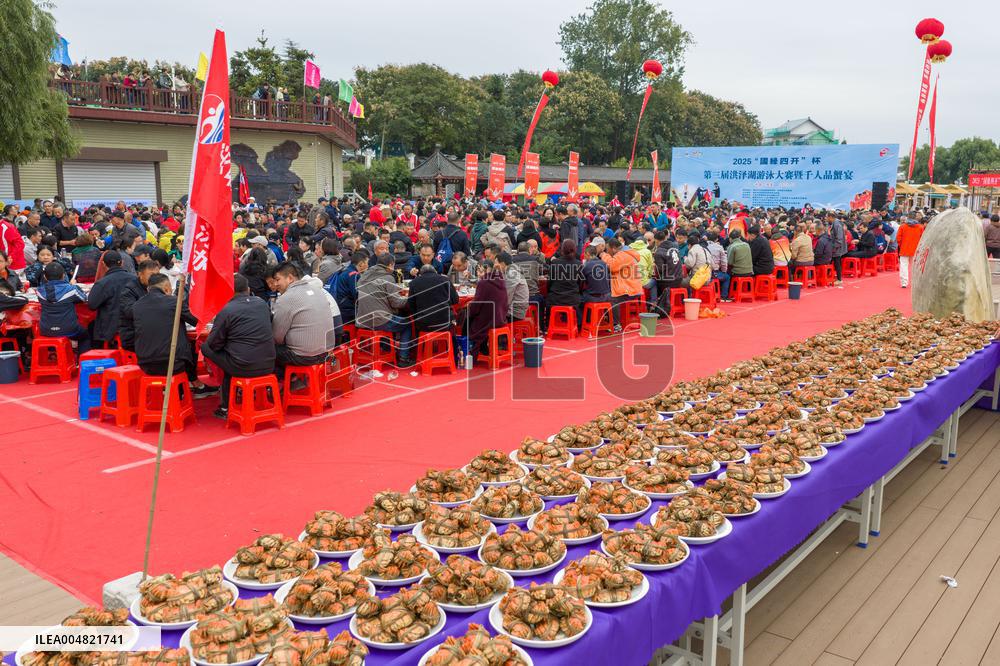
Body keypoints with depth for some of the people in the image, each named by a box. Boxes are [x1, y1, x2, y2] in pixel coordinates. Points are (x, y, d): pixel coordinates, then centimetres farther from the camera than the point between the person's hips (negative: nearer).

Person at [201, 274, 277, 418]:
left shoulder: (226, 310, -9)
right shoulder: (263, 304, 7)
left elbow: (214, 344, -3)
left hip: (242, 368, -6)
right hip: (268, 365, 6)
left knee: (205, 347, 15)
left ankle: (226, 407, 20)